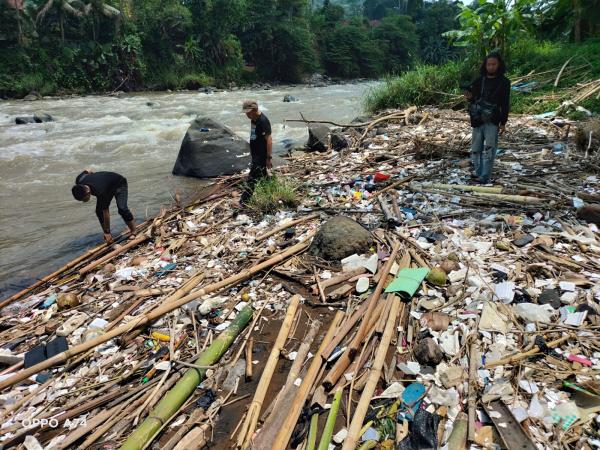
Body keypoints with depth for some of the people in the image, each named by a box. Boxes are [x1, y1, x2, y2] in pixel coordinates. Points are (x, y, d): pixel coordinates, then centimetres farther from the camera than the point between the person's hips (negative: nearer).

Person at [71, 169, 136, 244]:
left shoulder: (100, 192, -43)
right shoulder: (79, 181, -26)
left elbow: (106, 213, -34)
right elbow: (87, 171, -1)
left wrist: (107, 232, -26)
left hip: (119, 184, -7)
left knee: (122, 208, -27)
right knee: (99, 211, -7)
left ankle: (133, 231, -14)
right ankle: (107, 235, 1)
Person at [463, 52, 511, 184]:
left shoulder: (504, 82, 1)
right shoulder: (479, 80, 8)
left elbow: (505, 104, 1)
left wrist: (503, 122, -3)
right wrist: (469, 97, -9)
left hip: (492, 121, -4)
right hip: (477, 120, 4)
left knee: (489, 149, -10)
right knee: (476, 148, 7)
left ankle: (485, 177, -12)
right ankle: (478, 173, 19)